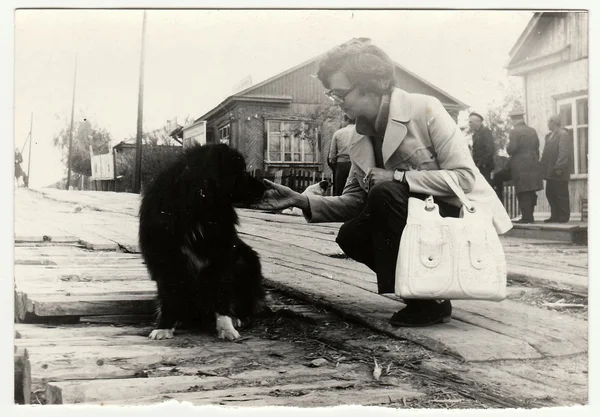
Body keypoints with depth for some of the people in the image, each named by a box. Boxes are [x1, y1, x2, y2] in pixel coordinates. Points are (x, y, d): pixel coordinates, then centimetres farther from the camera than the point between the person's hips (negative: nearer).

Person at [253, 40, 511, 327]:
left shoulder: (424, 109, -17)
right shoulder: (362, 140, 3)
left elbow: (464, 177, -21)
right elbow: (354, 202, 3)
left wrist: (398, 177, -27)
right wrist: (302, 201, -11)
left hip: (462, 217, -7)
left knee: (385, 194, -27)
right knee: (351, 236, -12)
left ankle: (431, 301, -18)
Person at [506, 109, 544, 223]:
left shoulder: (515, 132, -10)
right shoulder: (533, 131, 11)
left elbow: (512, 148, -18)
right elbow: (537, 147, 13)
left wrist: (508, 149, 4)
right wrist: (536, 160, 19)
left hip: (520, 166, -7)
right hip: (533, 164, 7)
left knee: (523, 193, -5)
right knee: (531, 192, 10)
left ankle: (526, 217, -6)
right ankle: (530, 216, 16)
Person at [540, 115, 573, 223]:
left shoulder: (563, 135, -12)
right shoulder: (549, 136, 16)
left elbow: (564, 153, -20)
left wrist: (559, 168, -24)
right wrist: (543, 167, 13)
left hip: (559, 173, -9)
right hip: (550, 172, 9)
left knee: (561, 194, -2)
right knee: (550, 194, 12)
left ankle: (564, 217, 6)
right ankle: (555, 216, 20)